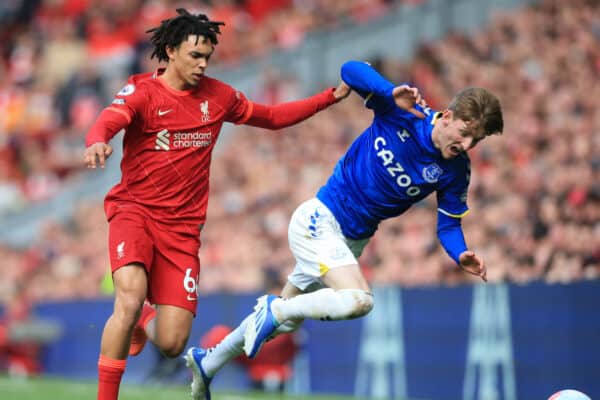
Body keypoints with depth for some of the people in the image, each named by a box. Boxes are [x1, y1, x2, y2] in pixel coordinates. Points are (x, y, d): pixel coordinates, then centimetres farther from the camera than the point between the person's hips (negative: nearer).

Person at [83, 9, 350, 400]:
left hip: (182, 225, 4)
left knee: (172, 345, -4)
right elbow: (109, 120, -25)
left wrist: (331, 97, 16)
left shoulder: (217, 95, 8)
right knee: (130, 298, -31)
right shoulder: (142, 90, -5)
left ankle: (145, 321, 34)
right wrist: (97, 142, -50)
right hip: (134, 210, -3)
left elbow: (271, 117, 23)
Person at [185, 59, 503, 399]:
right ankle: (272, 309, -7)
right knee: (359, 300, -30)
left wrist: (461, 256, -24)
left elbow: (449, 225, -2)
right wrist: (393, 93, -37)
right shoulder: (404, 110, -17)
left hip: (353, 239, 6)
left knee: (282, 319, 17)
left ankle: (207, 362, 38)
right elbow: (351, 70, -19)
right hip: (319, 219, -6)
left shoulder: (456, 171, -8)